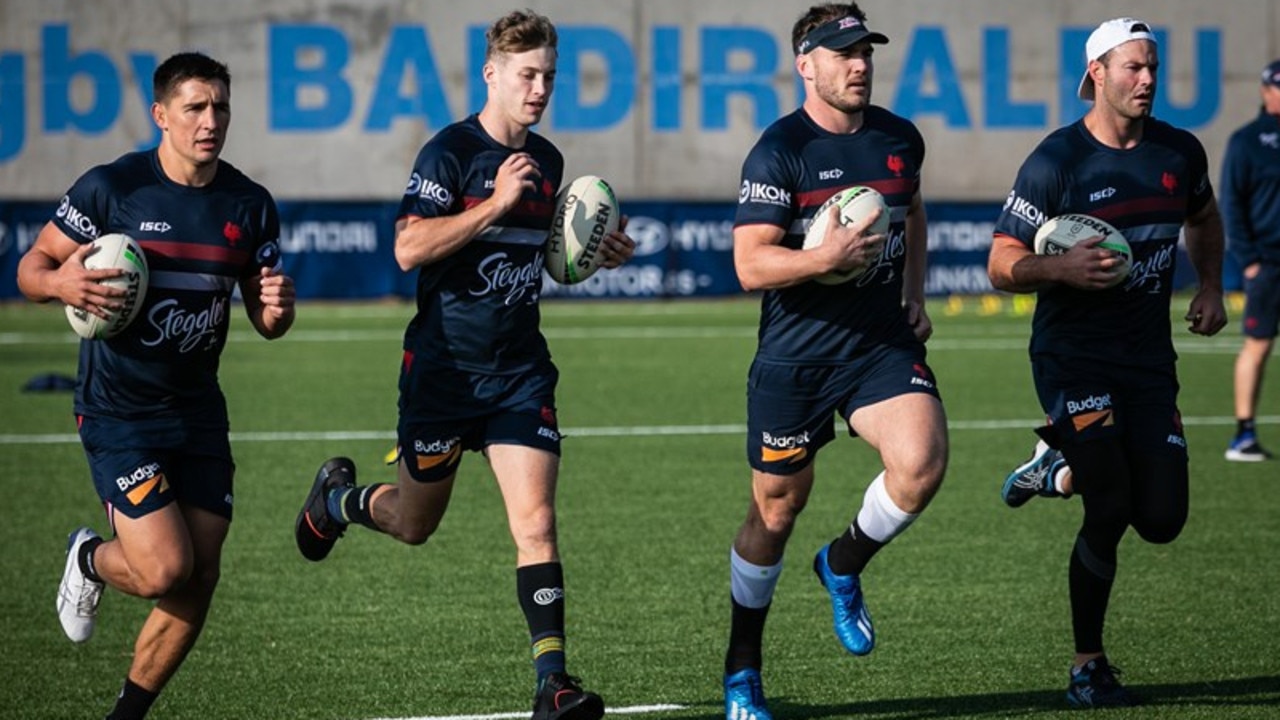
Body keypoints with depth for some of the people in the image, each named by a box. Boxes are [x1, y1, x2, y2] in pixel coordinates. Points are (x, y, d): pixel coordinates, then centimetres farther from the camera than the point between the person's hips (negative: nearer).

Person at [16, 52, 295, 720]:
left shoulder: (250, 205, 2)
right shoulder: (110, 187, -11)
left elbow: (265, 321, 9)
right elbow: (31, 267, -3)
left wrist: (277, 308, -15)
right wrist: (61, 283, -26)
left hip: (198, 409, 5)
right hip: (118, 409, -5)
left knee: (199, 582, 1)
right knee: (164, 569, -17)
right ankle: (89, 559, 19)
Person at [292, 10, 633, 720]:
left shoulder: (547, 160, 9)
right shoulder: (450, 151, -12)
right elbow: (410, 247, -23)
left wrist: (593, 252, 8)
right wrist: (496, 202, -27)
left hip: (520, 369, 4)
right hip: (444, 364, -4)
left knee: (536, 519, -11)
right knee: (413, 524, 12)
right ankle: (338, 494, 46)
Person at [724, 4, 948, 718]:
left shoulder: (900, 139, 6)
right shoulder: (779, 151, -11)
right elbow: (750, 264, -17)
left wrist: (915, 297, 16)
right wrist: (826, 257, -31)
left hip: (883, 342, 3)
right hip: (794, 356, -3)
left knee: (921, 461, -22)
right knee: (777, 506, 5)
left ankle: (845, 566, 9)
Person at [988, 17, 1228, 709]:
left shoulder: (1179, 152, 4)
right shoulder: (1056, 161, -11)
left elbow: (1203, 219, 27)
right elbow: (1002, 265, -9)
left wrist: (1210, 287, 12)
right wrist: (1061, 268, -27)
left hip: (1149, 359, 5)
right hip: (1073, 358, -5)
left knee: (1162, 520, -1)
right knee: (1111, 510, -14)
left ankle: (1067, 465, 29)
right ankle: (1088, 664, 3)